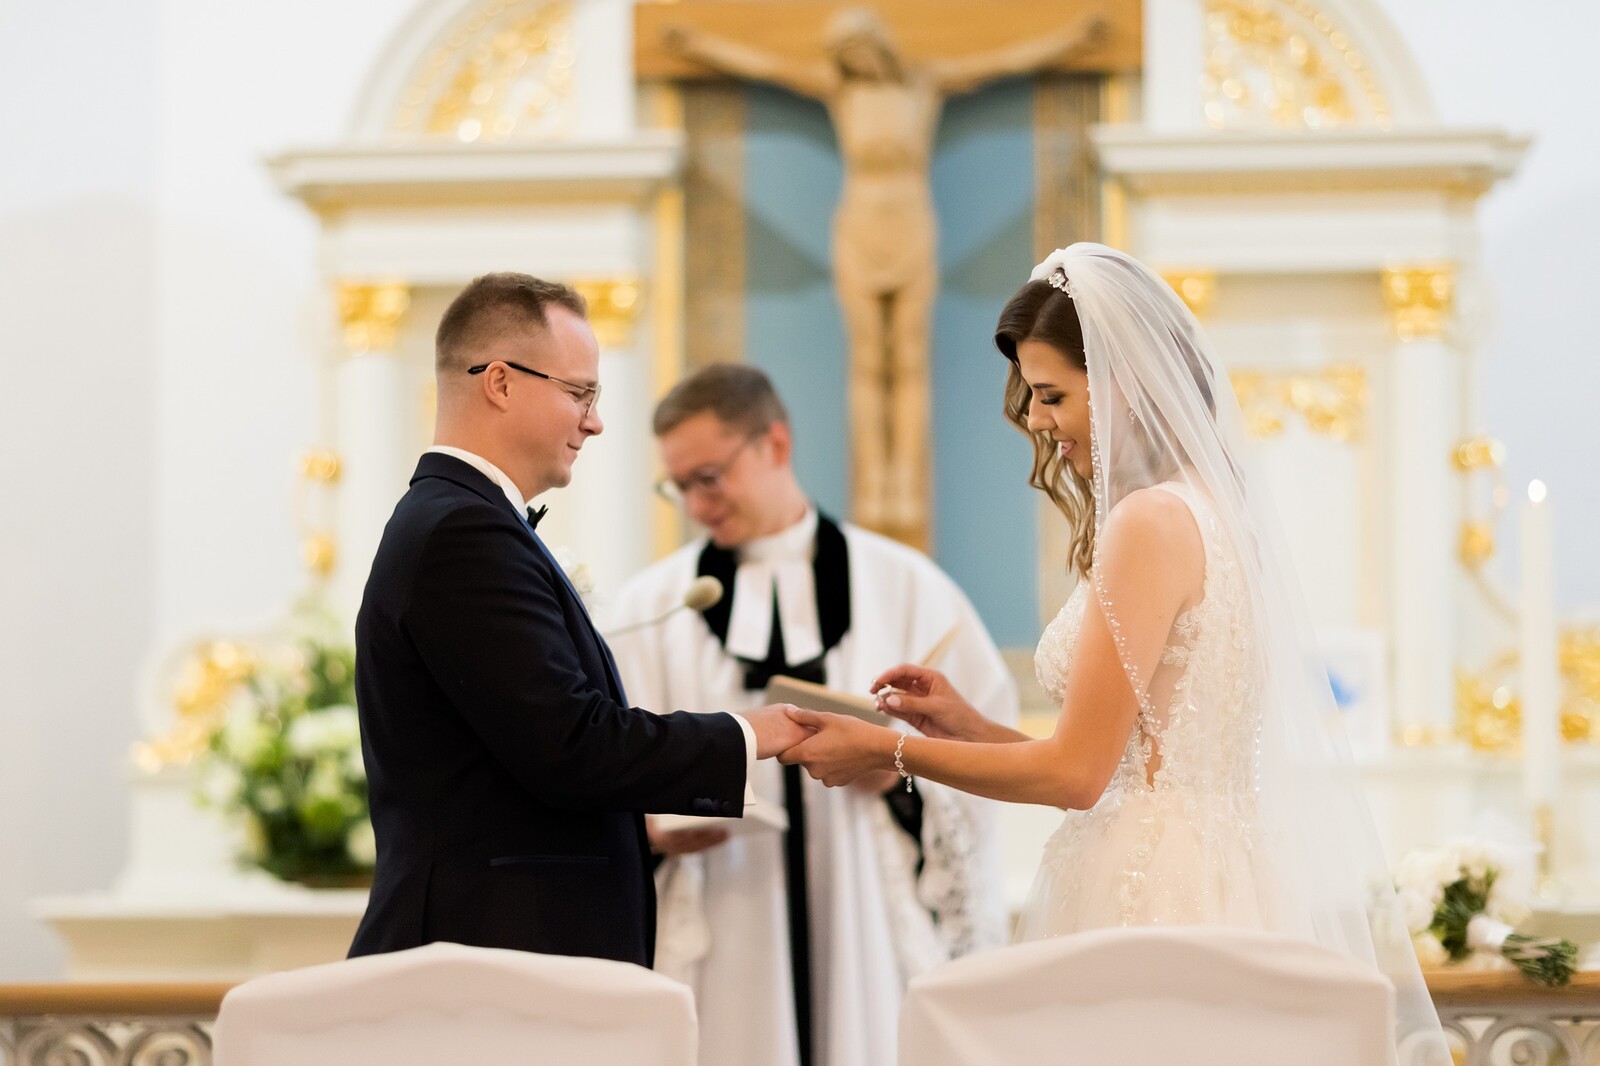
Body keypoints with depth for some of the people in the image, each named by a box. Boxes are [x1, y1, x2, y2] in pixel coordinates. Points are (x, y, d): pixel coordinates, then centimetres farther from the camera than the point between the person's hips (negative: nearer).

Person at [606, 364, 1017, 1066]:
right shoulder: (651, 606, 12)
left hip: (872, 928, 0)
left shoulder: (906, 587, 11)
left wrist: (903, 768, -13)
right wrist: (656, 825, -16)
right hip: (719, 947, 0)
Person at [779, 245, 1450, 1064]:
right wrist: (969, 727, 15)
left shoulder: (1151, 522, -13)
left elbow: (1077, 772, -14)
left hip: (1158, 899, -9)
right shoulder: (1213, 508, 14)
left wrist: (886, 752, -3)